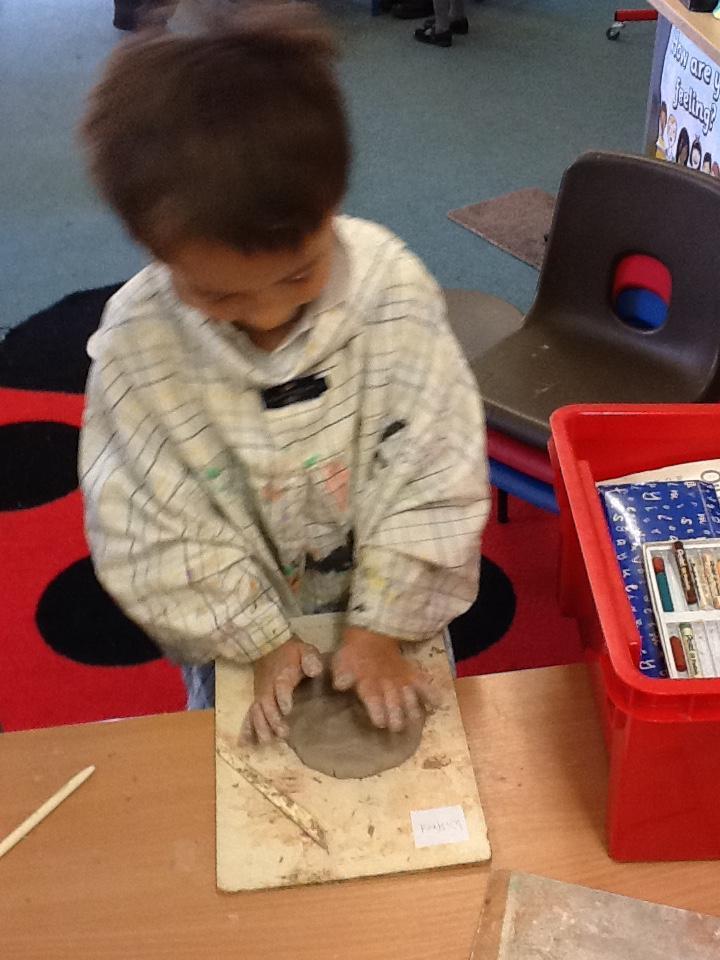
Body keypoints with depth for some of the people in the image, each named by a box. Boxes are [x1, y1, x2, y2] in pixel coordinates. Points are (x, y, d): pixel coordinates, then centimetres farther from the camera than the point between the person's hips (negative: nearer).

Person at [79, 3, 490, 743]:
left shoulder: (393, 291, -27)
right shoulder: (135, 348, -26)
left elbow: (436, 476, -19)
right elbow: (152, 530, -17)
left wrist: (384, 625, -17)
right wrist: (258, 640, -14)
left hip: (392, 606, 1)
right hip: (239, 632, 0)